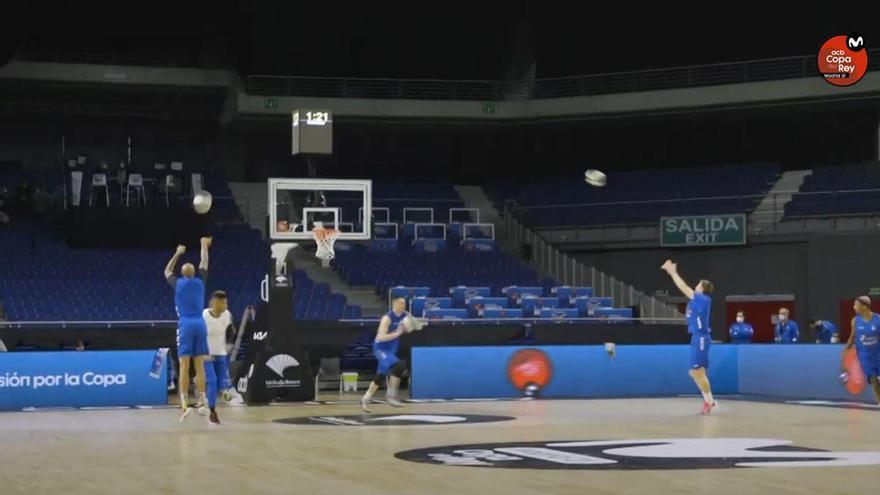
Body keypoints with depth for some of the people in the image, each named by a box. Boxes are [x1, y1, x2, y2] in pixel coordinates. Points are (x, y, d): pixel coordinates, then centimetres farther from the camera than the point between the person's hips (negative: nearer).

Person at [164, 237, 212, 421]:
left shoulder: (178, 284, 5)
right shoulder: (200, 282, 8)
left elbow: (167, 272, 27)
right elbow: (204, 264, 25)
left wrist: (177, 253, 35)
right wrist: (204, 246, 39)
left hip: (185, 325, -2)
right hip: (200, 324, 2)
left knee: (184, 366, -6)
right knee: (199, 366, 4)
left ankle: (184, 403, -15)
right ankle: (201, 401, 2)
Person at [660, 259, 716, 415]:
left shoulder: (703, 299, -13)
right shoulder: (698, 300, 11)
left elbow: (685, 288, -15)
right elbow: (685, 289, 20)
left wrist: (673, 272, -9)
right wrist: (673, 272, 16)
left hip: (701, 338, -10)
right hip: (698, 338, 10)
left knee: (698, 372, -7)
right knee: (695, 373, 11)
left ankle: (709, 401, 0)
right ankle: (709, 401, 16)